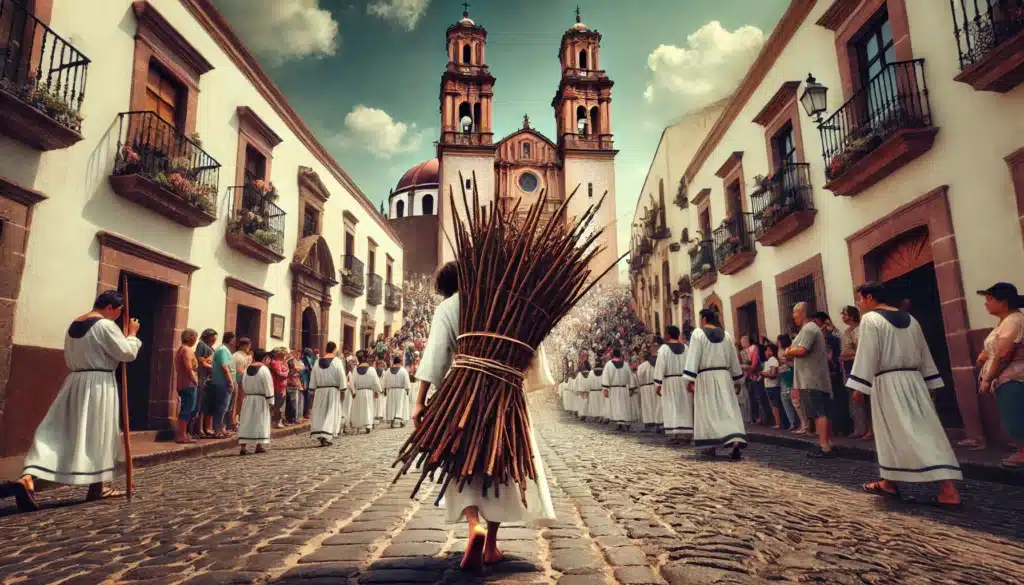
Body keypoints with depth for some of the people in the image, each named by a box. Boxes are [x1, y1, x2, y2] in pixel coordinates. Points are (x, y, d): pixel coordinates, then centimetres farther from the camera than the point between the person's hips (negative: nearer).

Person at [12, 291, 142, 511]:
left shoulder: (74, 325, 14)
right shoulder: (105, 325, -14)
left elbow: (69, 359, 22)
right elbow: (127, 353, -12)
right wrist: (132, 334, 1)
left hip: (74, 382, 7)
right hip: (99, 385, -7)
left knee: (59, 432, 4)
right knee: (97, 435, 4)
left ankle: (28, 478, -16)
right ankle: (97, 487, 15)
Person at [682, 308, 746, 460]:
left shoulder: (698, 333, -5)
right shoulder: (726, 335, 10)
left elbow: (693, 357, -13)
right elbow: (734, 359, 15)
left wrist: (689, 380, -14)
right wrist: (737, 380, 23)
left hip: (705, 377, -3)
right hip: (724, 376, 4)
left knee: (708, 412, 5)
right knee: (728, 410, -2)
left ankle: (710, 446, 12)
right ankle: (736, 441, -21)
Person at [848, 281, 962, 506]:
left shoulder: (870, 319, -8)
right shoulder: (909, 319, 15)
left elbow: (867, 355, -13)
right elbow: (924, 354, 17)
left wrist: (858, 387, -10)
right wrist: (928, 385, 21)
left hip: (888, 382, -7)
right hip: (913, 380, 7)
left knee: (895, 433, -1)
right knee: (926, 430, 6)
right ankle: (948, 487, 3)